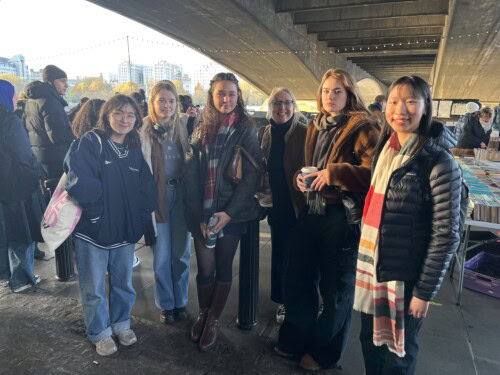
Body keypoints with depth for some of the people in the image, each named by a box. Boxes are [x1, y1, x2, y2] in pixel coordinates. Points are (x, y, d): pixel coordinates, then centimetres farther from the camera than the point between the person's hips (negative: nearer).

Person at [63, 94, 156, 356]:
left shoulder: (135, 150, 6)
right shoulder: (89, 143, -10)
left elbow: (147, 190, 3)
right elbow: (80, 182, -22)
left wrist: (138, 220, -7)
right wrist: (95, 214, -19)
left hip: (126, 231, 5)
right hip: (92, 230, -4)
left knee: (124, 283, 19)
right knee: (94, 288, 11)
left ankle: (121, 324, 41)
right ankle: (100, 333, 32)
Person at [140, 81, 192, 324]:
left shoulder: (183, 125, 3)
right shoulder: (144, 130, -6)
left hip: (181, 194, 2)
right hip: (157, 196, -2)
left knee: (181, 253, 12)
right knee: (162, 256, 9)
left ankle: (181, 301, 30)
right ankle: (165, 304, 28)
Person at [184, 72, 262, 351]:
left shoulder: (246, 131, -2)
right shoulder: (201, 131, 5)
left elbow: (252, 176, -8)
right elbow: (191, 176, 1)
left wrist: (228, 213, -14)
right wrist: (199, 217, -7)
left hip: (232, 212, -1)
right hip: (203, 213, 2)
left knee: (224, 268, 9)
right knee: (205, 269, 6)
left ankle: (213, 319, 30)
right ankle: (203, 314, 33)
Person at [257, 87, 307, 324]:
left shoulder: (305, 133, -13)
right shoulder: (268, 132, 6)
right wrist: (265, 194, 9)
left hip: (298, 206, -6)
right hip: (277, 205, 6)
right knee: (279, 254, 15)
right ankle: (282, 301, 33)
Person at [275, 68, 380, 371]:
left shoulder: (363, 128, -9)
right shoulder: (315, 127, 12)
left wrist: (334, 173, -23)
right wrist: (301, 176, 0)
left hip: (342, 216, -6)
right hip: (311, 212, 7)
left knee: (335, 287, 10)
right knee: (299, 278, 15)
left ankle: (325, 351, 32)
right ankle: (295, 340, 38)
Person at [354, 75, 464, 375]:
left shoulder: (439, 163, -15)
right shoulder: (384, 150, 5)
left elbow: (446, 235, -14)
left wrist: (425, 291, -12)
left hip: (405, 277, -5)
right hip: (371, 267, 6)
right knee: (371, 341, 21)